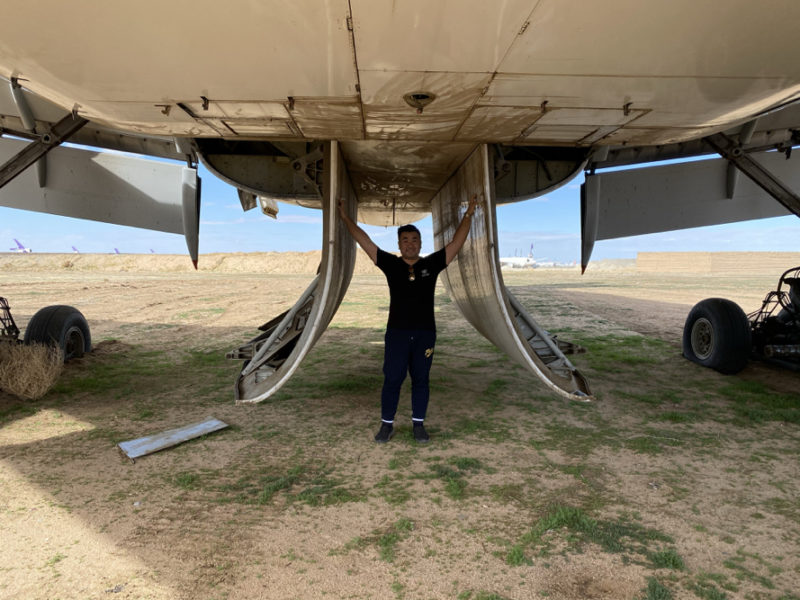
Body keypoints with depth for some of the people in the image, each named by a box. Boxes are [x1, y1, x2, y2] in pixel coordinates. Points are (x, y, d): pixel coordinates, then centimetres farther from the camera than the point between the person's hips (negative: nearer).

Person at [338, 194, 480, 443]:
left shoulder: (431, 264, 2)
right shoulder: (390, 264, 1)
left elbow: (456, 243, 3)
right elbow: (365, 242, 2)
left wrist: (468, 215, 0)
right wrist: (345, 218, 2)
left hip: (425, 333, 1)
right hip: (397, 332, -1)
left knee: (421, 380, 10)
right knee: (392, 379, 4)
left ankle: (418, 425, 23)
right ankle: (387, 425, 18)